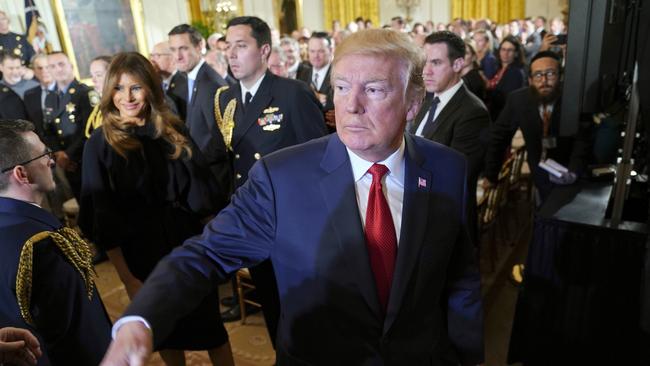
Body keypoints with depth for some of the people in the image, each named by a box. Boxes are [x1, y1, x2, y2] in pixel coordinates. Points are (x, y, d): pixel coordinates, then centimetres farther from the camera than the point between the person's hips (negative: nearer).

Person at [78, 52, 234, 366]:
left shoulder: (173, 130, -1)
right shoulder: (100, 144, -8)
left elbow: (203, 184, 3)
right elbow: (102, 218, -7)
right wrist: (126, 277, -9)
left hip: (188, 239, 1)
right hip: (141, 251, -1)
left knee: (209, 319, 12)